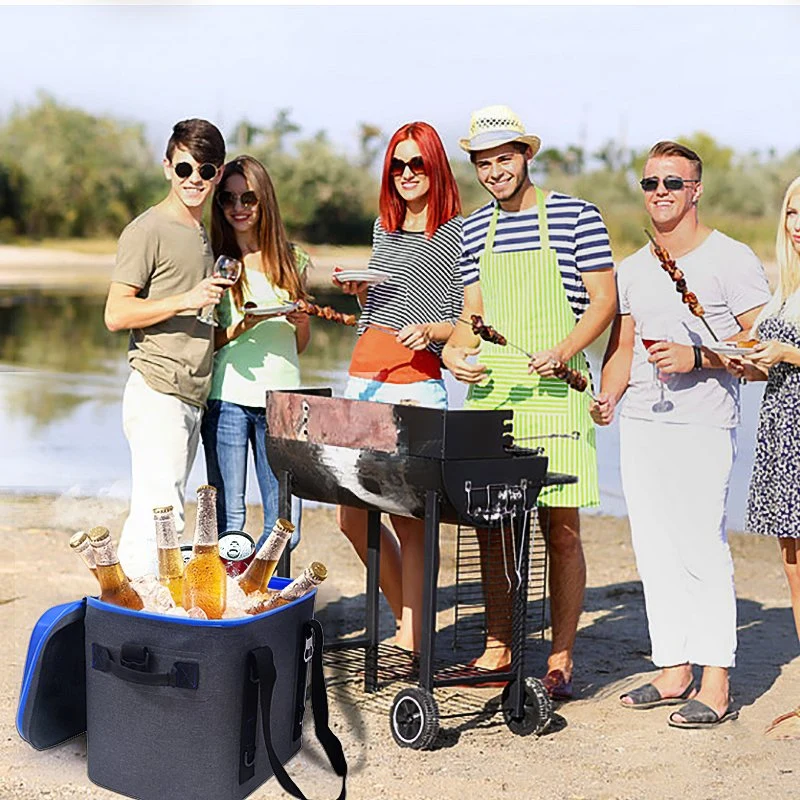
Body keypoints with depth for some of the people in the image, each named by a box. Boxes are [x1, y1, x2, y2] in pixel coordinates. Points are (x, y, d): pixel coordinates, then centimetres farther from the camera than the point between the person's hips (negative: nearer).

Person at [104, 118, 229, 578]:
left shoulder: (201, 234, 19)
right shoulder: (149, 230, -7)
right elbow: (116, 314, -14)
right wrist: (186, 300, -20)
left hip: (193, 397, 8)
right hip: (158, 394, -8)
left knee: (151, 516, 10)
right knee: (161, 516, -13)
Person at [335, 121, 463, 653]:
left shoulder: (457, 233, -1)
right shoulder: (385, 226, 19)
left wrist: (431, 330, -20)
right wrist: (360, 290, 8)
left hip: (416, 384, -7)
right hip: (363, 377, 7)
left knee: (408, 517, -7)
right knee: (353, 515, 8)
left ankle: (412, 640, 2)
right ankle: (407, 617, 23)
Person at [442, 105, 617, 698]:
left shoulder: (576, 216, 0)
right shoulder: (473, 231, 14)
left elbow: (604, 301, -2)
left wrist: (564, 351, -18)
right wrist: (455, 350, -4)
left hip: (554, 389, -4)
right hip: (488, 390, 5)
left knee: (561, 528, -3)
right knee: (490, 526, 7)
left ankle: (561, 659, 7)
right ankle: (498, 649, 19)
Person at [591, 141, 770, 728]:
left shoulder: (732, 259, -3)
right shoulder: (633, 270, 16)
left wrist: (697, 358, -19)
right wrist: (606, 398, 4)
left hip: (703, 423, -6)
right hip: (640, 422, 7)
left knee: (701, 546, -9)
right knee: (654, 548, 8)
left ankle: (715, 686, -3)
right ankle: (673, 671, 18)